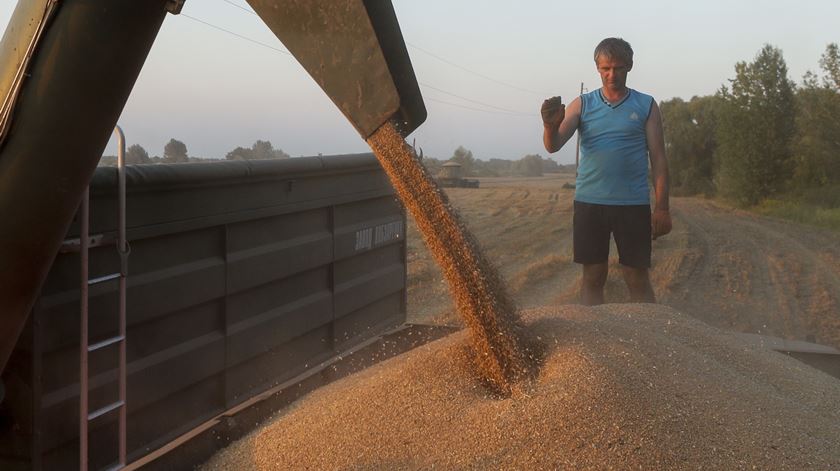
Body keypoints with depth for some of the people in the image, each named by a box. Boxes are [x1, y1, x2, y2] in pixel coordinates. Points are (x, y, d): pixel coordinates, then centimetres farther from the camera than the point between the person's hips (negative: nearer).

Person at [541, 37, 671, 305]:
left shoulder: (646, 106, 6)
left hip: (633, 204, -1)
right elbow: (553, 146, -3)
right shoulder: (582, 105, 8)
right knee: (593, 276, 5)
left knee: (638, 278, 2)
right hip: (589, 202, 1)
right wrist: (550, 126, -27)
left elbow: (658, 158, 4)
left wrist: (662, 208, -2)